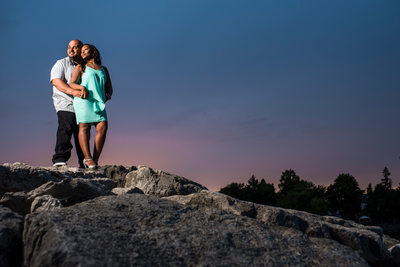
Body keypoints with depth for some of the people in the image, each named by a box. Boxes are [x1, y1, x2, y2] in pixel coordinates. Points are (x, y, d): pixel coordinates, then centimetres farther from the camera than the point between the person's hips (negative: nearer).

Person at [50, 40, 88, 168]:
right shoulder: (61, 64, 6)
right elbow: (56, 81, -10)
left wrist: (84, 88, -12)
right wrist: (73, 91, -26)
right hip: (66, 104, -4)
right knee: (66, 128, -21)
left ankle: (84, 162, 10)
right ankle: (59, 159, -23)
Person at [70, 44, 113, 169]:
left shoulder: (103, 69, 25)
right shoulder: (80, 67, 16)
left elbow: (109, 87, 25)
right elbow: (71, 83, 6)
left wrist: (108, 95, 3)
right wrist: (81, 87, -14)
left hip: (99, 102, 2)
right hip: (84, 100, -2)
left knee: (102, 127, -15)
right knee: (84, 127, -13)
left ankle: (95, 159, -11)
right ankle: (88, 158, -16)